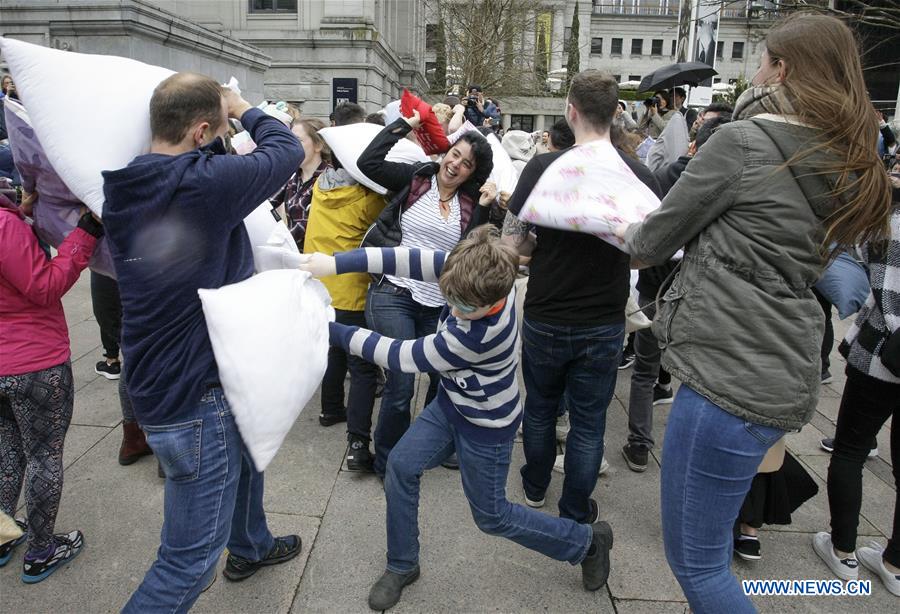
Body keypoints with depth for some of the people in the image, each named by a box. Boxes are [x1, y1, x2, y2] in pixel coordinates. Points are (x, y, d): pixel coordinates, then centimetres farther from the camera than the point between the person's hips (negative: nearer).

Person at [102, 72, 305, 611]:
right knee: (191, 558, 4)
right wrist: (245, 111, 6)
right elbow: (288, 149, -11)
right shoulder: (205, 183, -25)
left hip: (158, 381, 10)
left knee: (247, 450, 35)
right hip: (196, 396, -10)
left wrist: (222, 120, 6)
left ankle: (251, 547, 59)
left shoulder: (123, 187, -1)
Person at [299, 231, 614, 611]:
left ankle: (587, 541, 31)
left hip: (486, 426, -7)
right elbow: (414, 261, -23)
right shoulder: (480, 276, -23)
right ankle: (401, 566, 21)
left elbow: (402, 357, -30)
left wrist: (336, 332, -24)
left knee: (491, 516, 12)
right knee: (400, 466, 0)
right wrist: (337, 263, -31)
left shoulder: (479, 336, -40)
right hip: (452, 402, 7)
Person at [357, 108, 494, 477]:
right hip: (394, 295, -3)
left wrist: (492, 208, -7)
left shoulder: (473, 205, 9)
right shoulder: (414, 179, 3)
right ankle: (387, 463, 15)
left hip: (440, 306, 4)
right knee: (402, 383, -8)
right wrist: (406, 123, -3)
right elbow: (368, 162, -7)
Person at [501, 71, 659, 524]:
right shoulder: (639, 175, -7)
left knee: (540, 409, 21)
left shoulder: (543, 167, -14)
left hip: (545, 318, 0)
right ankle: (574, 514, 29)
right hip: (604, 323, 1)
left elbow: (511, 243, -11)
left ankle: (535, 488, 42)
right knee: (588, 422, 14)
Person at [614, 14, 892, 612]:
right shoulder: (847, 163, 12)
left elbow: (655, 240, -4)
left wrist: (630, 234, 18)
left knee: (696, 561, 5)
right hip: (789, 374, 9)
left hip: (730, 373, -9)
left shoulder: (741, 141, -12)